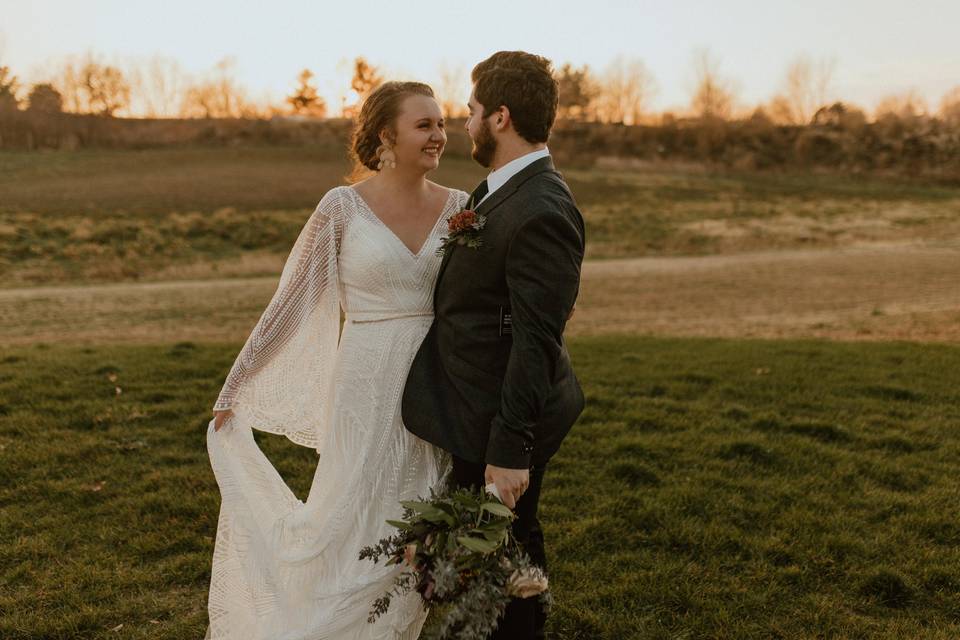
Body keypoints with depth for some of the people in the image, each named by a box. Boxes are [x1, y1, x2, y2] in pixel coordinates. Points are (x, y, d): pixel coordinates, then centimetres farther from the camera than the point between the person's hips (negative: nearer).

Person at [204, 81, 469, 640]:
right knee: (350, 526, 5)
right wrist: (234, 389, 0)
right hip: (369, 389, -3)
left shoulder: (459, 207, 3)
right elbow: (291, 300, -3)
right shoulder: (344, 206, -7)